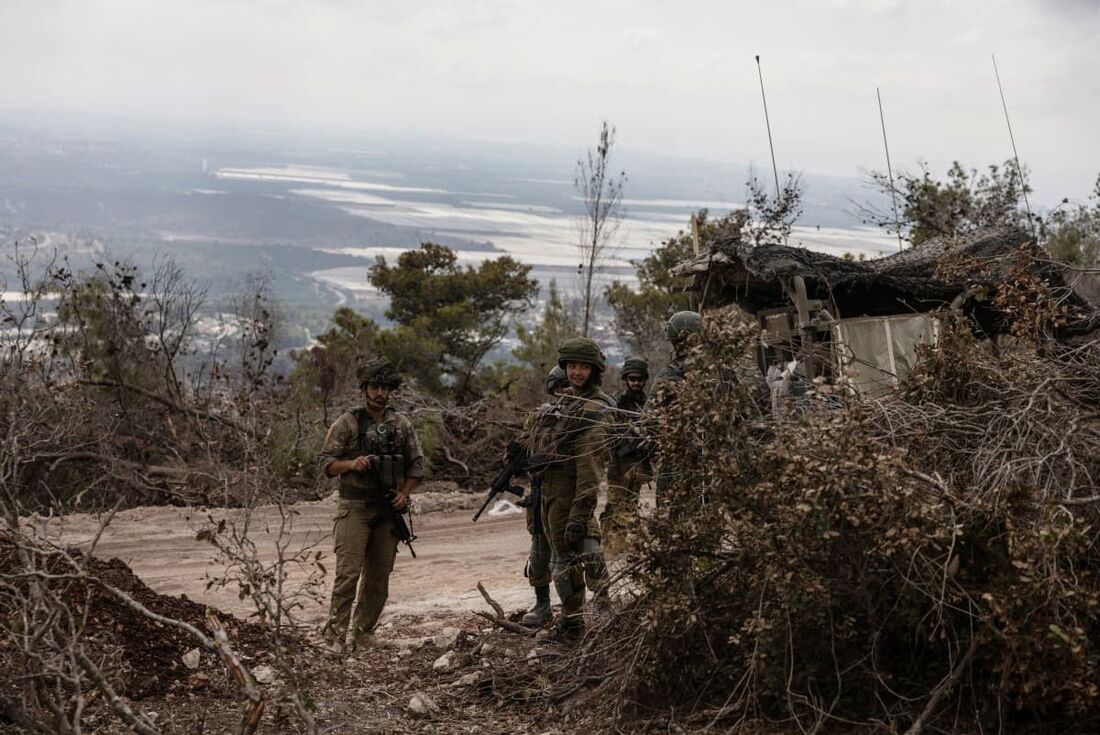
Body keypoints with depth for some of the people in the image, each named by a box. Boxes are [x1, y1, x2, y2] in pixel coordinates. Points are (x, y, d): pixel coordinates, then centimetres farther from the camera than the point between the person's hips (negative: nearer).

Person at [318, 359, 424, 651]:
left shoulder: (402, 425, 10)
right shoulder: (347, 423, -1)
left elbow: (417, 464, 13)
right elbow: (326, 463, -3)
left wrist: (404, 494, -1)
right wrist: (352, 464, -21)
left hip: (389, 511, 4)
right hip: (354, 509, -4)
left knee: (378, 578, 6)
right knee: (348, 573, -12)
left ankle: (362, 636, 15)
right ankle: (335, 633, -4)